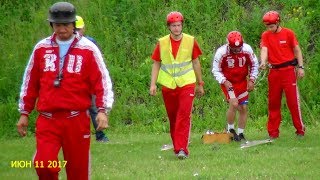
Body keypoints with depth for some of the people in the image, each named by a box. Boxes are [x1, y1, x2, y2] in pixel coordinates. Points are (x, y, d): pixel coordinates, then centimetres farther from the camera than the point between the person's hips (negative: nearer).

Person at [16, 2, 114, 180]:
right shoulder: (41, 48, 7)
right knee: (43, 165, -13)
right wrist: (24, 113, 14)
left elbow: (102, 81, -2)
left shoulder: (88, 49, 0)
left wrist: (102, 110, -14)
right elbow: (30, 82, 14)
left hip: (77, 119, -1)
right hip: (47, 119, 1)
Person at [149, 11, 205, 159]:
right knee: (172, 118, 11)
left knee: (184, 116, -13)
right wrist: (153, 84, -3)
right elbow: (156, 64, 7)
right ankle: (177, 146, 26)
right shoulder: (162, 43, 1)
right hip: (168, 85, 2)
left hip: (186, 84, -2)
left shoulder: (190, 41, 0)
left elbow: (196, 62, 10)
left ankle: (181, 148, -17)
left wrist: (200, 84, 14)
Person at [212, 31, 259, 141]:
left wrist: (252, 80, -4)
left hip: (242, 82, 4)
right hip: (228, 82, -4)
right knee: (234, 104, -21)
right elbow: (216, 70, -10)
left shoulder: (247, 49, -13)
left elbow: (254, 65, 4)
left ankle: (241, 133, 16)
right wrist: (224, 81, -24)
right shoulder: (221, 52, -21)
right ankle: (230, 129, -1)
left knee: (244, 108, 2)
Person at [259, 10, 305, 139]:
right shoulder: (266, 36, 4)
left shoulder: (288, 33, -2)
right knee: (273, 102, 7)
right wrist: (263, 62, -28)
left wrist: (300, 67, -5)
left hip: (288, 70, -3)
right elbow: (264, 50, -9)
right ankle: (273, 132, 14)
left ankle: (300, 129, 1)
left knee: (293, 100, -6)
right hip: (274, 72, 3)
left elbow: (297, 50, 2)